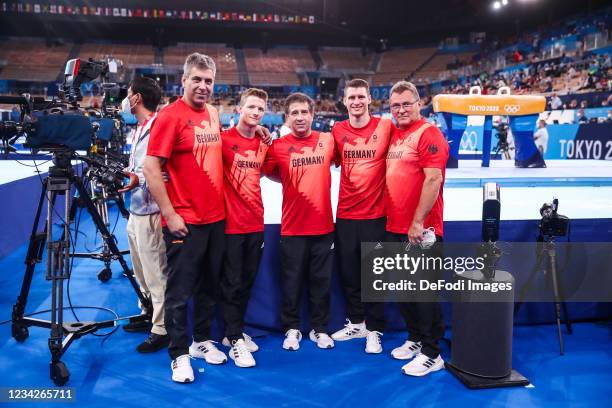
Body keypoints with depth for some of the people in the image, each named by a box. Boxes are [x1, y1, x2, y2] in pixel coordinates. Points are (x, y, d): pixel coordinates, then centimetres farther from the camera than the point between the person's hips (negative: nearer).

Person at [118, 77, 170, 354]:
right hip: (135, 210, 10)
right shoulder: (139, 129, 16)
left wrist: (138, 180, -26)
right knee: (141, 271, 19)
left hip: (150, 212, -10)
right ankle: (149, 314, 34)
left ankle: (162, 329, 7)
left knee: (155, 273, -3)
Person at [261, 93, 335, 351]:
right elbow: (269, 173, 6)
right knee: (291, 281, 8)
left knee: (322, 281, 11)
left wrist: (313, 177, 6)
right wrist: (291, 180, 1)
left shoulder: (327, 140, 1)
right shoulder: (278, 146, -5)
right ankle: (292, 329, 26)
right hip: (292, 227, -2)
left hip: (323, 225, 2)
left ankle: (319, 328, 27)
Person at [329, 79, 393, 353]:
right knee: (349, 273, 13)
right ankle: (355, 323, 31)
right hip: (345, 214, 4)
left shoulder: (386, 127, -6)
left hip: (375, 214, -3)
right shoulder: (337, 131, 4)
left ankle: (374, 331, 20)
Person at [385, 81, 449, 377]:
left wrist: (418, 222, -21)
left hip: (420, 230, -8)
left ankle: (431, 354, 11)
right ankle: (415, 338, 33)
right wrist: (389, 219, 12)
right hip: (394, 228, 8)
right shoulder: (392, 135, 13)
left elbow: (434, 179, -19)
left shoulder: (428, 133, -10)